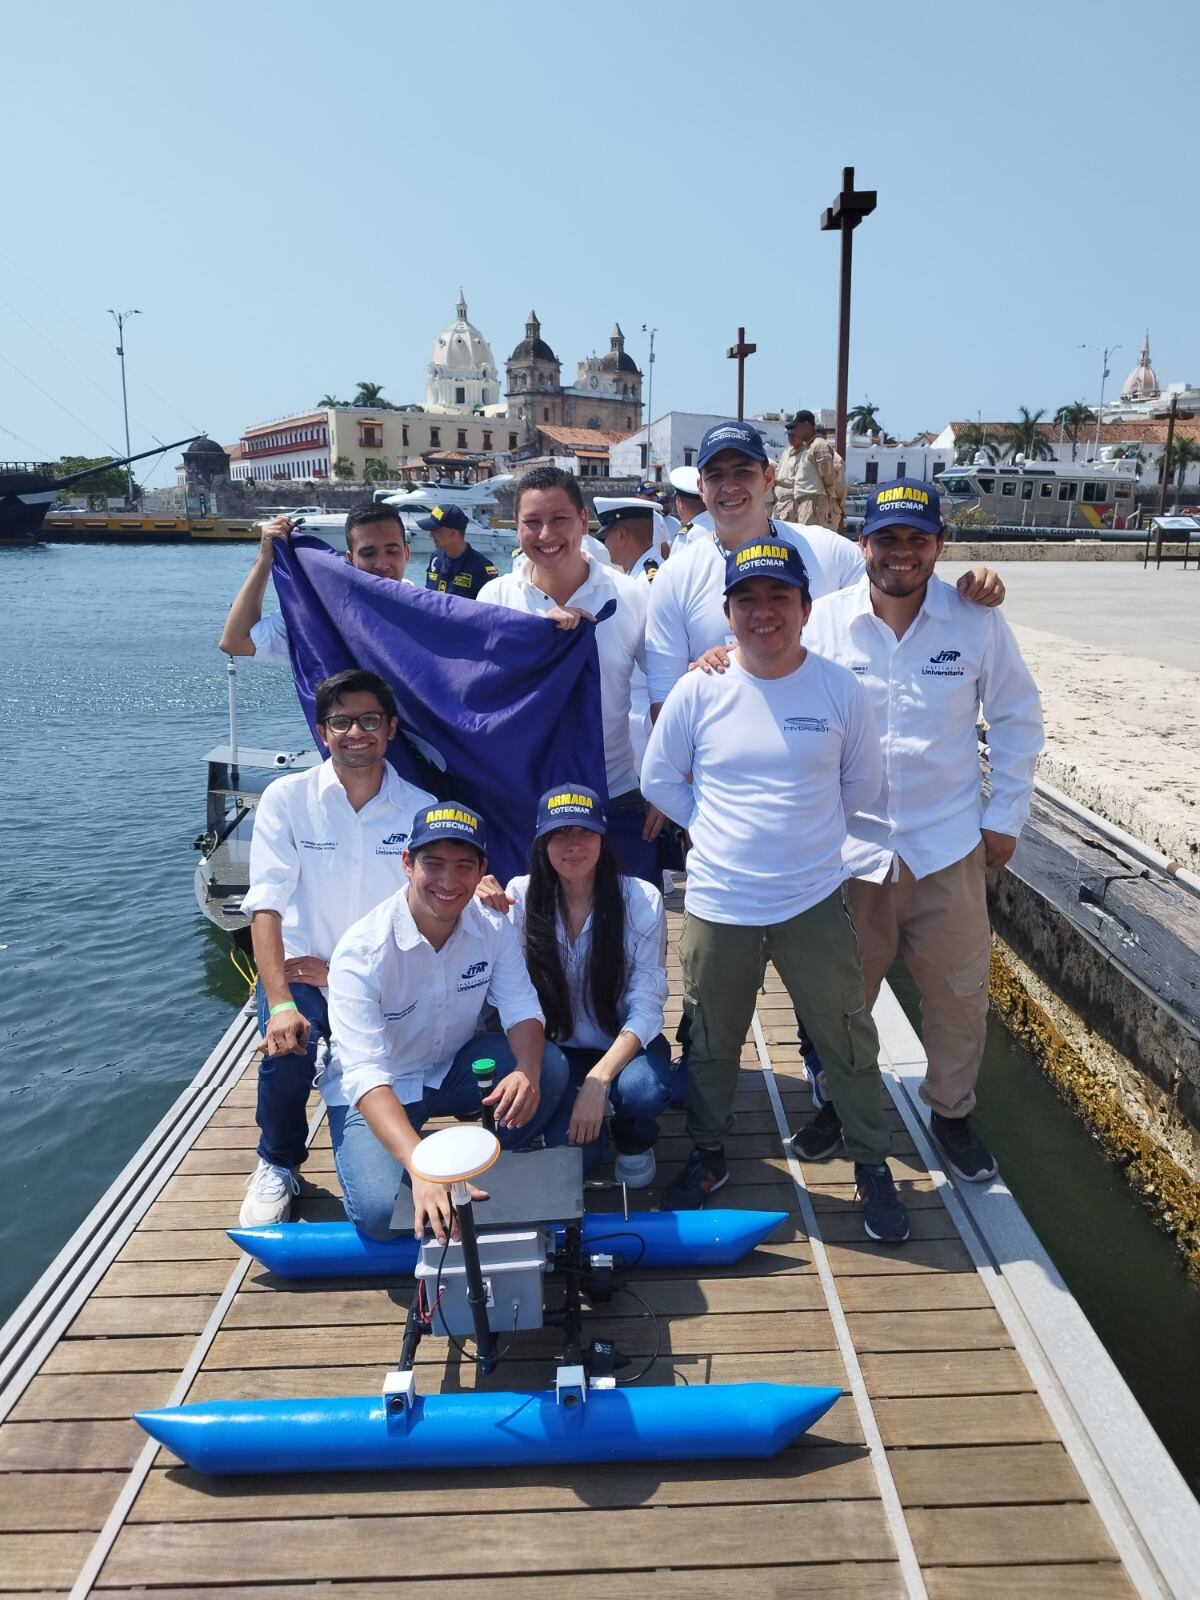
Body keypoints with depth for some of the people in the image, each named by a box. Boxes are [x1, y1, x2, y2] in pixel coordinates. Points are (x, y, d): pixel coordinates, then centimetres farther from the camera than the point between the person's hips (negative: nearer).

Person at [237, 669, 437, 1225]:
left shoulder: (419, 809, -6)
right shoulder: (287, 798, -9)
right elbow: (266, 907, -15)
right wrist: (279, 1004, -27)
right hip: (300, 969, 0)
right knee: (288, 1052, -28)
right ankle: (277, 1165, 6)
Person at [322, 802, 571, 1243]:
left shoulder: (493, 927, -14)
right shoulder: (362, 950, -30)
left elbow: (521, 1008, -14)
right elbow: (364, 1074, -37)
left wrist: (527, 1070, -39)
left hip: (455, 1067, 4)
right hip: (374, 1091, -4)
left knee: (550, 1067, -22)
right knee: (381, 1214, -26)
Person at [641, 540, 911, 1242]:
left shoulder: (840, 688, -6)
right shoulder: (698, 691, -7)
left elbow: (864, 781, 7)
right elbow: (660, 777, 4)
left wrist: (807, 827, 6)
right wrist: (720, 829, 1)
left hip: (815, 901, 0)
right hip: (718, 905, 1)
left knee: (848, 1040, 12)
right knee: (712, 1044, 17)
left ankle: (872, 1162, 34)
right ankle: (709, 1154, 40)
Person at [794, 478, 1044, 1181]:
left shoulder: (977, 621, -6)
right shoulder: (825, 620, -7)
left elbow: (1017, 718, 4)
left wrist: (1005, 816, 2)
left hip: (950, 844, 1)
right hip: (849, 844, 0)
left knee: (960, 991, 14)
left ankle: (953, 1110, 39)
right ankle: (839, 1101, 40)